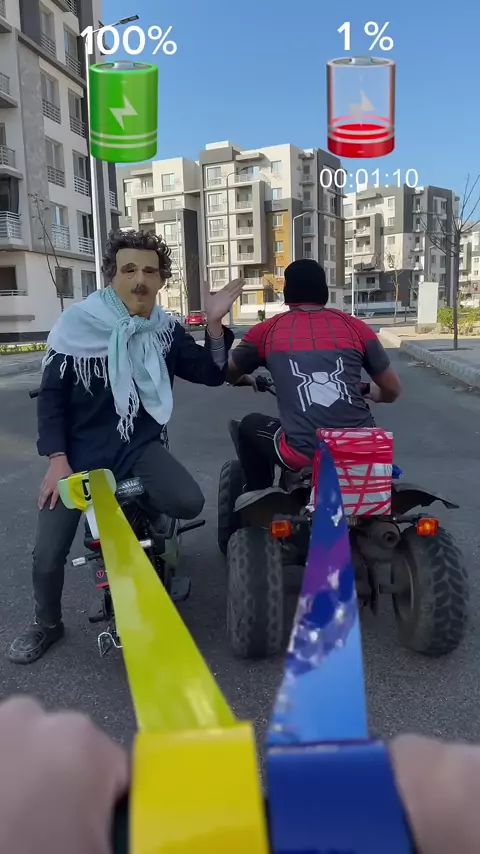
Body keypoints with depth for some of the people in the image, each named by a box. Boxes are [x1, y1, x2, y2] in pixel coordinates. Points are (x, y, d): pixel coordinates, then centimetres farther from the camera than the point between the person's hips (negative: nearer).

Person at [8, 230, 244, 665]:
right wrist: (57, 459, -13)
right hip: (81, 451, -1)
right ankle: (47, 625, 27)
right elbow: (51, 395, -4)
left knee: (189, 502, -27)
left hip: (140, 445, 2)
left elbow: (213, 374, -1)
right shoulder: (78, 325, -7)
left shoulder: (166, 331, 2)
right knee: (48, 554, -6)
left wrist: (215, 324, -16)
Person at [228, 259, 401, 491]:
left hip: (304, 455, -2)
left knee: (249, 426, 26)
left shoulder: (267, 330, 6)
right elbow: (392, 390, 15)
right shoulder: (356, 327, 8)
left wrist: (246, 380, 44)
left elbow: (227, 371, 22)